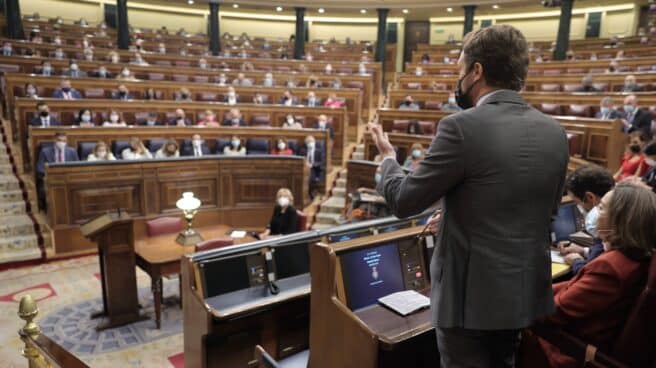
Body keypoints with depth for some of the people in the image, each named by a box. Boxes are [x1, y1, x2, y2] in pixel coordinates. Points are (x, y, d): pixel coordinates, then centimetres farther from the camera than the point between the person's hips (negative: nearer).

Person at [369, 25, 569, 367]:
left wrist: (388, 157, 6)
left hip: (472, 294, -6)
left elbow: (403, 201, -15)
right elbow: (546, 210, 13)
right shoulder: (554, 133, 1)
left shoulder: (462, 126, -20)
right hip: (529, 292, 7)